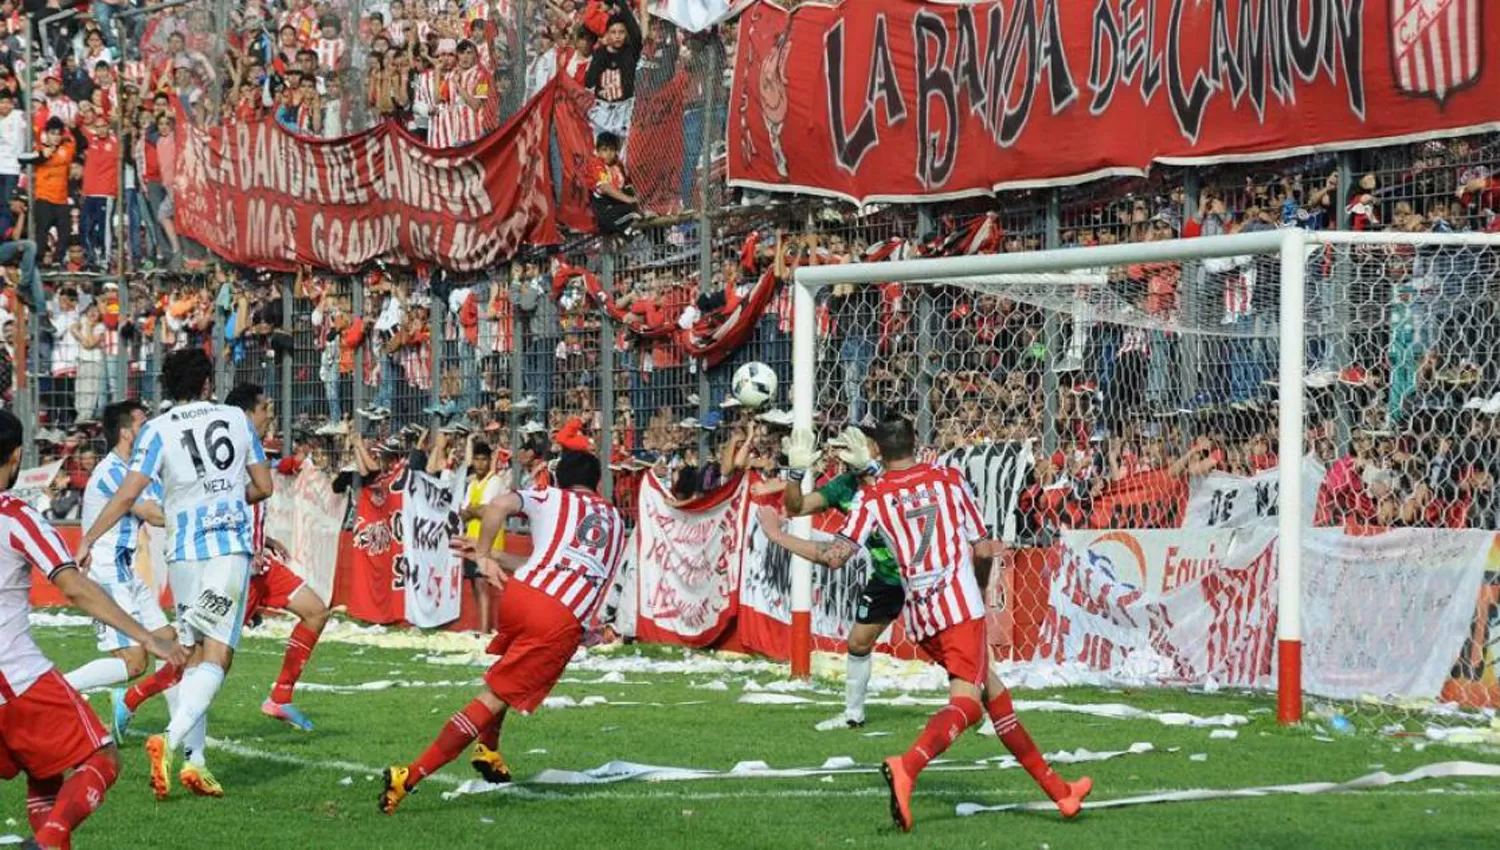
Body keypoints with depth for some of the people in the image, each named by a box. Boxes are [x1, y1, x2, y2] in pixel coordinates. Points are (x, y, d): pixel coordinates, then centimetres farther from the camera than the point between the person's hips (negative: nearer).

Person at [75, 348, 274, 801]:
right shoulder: (237, 419, 8)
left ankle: (194, 759, 3)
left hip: (184, 551, 1)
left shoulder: (158, 430, 1)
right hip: (232, 546, -1)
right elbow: (263, 486, 14)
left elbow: (127, 494, -6)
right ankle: (171, 740, -29)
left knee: (193, 656, 11)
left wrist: (88, 540, 2)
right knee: (215, 658, -9)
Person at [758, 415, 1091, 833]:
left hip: (920, 617, 4)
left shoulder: (871, 498, 6)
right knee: (966, 701, -14)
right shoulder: (950, 479, 7)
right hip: (961, 605, -4)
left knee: (993, 691, 15)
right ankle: (907, 766, -43)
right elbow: (982, 550, 10)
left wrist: (779, 536, 6)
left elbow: (837, 555, -6)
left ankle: (1056, 788, 20)